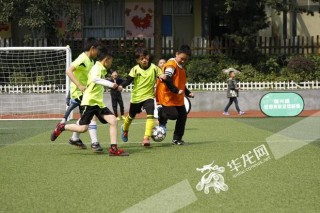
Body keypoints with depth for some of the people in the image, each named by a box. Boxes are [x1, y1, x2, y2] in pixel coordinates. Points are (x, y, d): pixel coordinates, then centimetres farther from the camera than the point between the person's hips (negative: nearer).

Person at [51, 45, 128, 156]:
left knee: (113, 121, -6)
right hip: (90, 101, -9)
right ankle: (61, 127, 15)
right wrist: (110, 84, -44)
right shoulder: (97, 68, -12)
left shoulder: (101, 69, 16)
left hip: (99, 102, 9)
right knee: (83, 128, -9)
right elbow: (95, 79, -35)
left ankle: (113, 149, -7)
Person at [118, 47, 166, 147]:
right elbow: (129, 80, -11)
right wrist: (122, 86, -30)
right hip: (136, 96, 1)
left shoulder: (154, 68, -8)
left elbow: (161, 75, -1)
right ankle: (125, 129, 51)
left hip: (149, 96, -1)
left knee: (150, 115, -22)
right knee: (131, 116, 19)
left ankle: (146, 138, -20)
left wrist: (162, 76, -25)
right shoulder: (135, 69, -10)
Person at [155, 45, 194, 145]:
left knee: (182, 116, 5)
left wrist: (188, 93, 12)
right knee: (173, 115, -17)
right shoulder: (171, 65, -15)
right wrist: (176, 91, -30)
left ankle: (177, 139, 16)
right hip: (168, 97, -9)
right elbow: (167, 80, -28)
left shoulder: (181, 68, 16)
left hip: (178, 99, 9)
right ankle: (161, 113, 16)